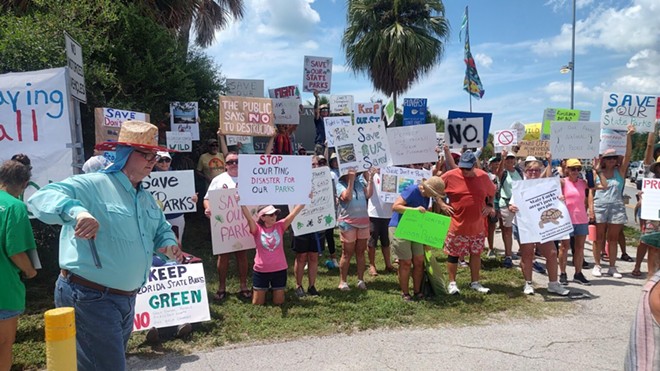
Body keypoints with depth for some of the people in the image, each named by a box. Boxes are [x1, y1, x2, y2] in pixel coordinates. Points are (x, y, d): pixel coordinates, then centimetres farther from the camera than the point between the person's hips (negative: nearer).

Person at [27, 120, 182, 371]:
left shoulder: (146, 198, 14)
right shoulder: (93, 185, -14)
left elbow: (162, 229, 26)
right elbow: (42, 197, -26)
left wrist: (168, 244, 3)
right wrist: (77, 211, -45)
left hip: (126, 299, 9)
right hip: (89, 297, -9)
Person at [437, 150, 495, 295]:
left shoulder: (483, 176, -1)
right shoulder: (450, 176, -11)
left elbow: (492, 192, 18)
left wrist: (489, 205, 6)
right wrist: (442, 204, -9)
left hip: (477, 226, 3)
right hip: (457, 225, -3)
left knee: (476, 253, 14)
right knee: (453, 254, 5)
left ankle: (475, 282, 28)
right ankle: (452, 283, 19)